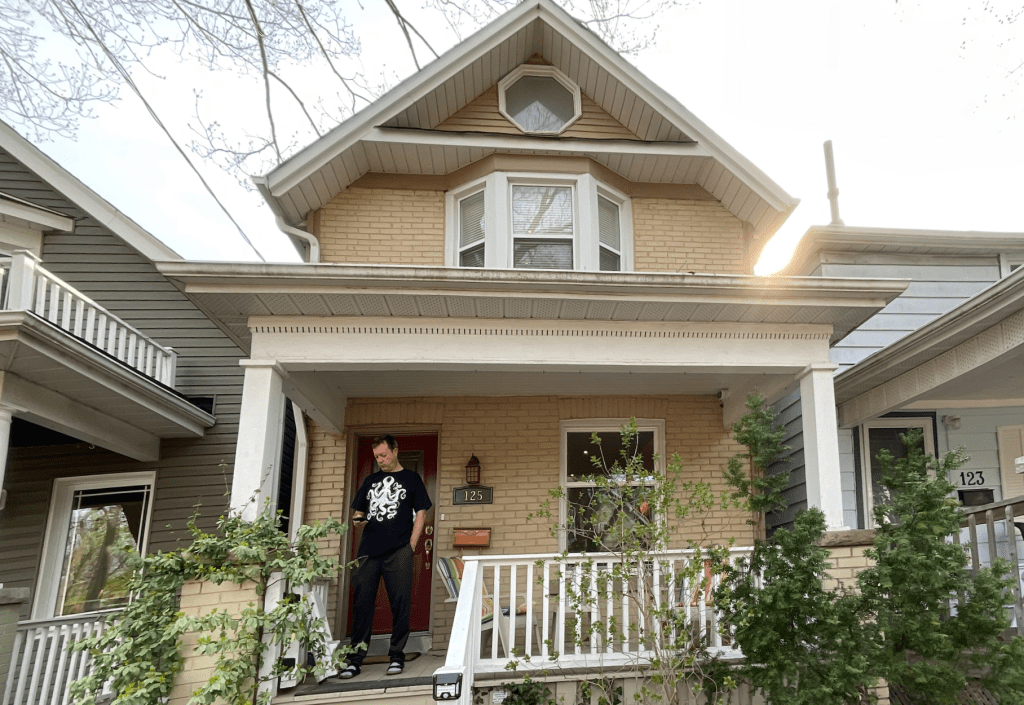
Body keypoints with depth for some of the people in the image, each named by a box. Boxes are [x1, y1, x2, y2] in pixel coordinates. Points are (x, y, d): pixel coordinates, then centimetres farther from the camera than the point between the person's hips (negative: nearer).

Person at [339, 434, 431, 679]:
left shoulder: (411, 479, 10)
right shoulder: (370, 481, 20)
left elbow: (421, 513, 5)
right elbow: (358, 511, 24)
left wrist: (411, 545, -5)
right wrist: (358, 519, 0)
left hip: (398, 551, -3)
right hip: (368, 551, 3)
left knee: (400, 603, -2)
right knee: (361, 603, 0)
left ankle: (396, 656, 8)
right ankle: (355, 659, 6)